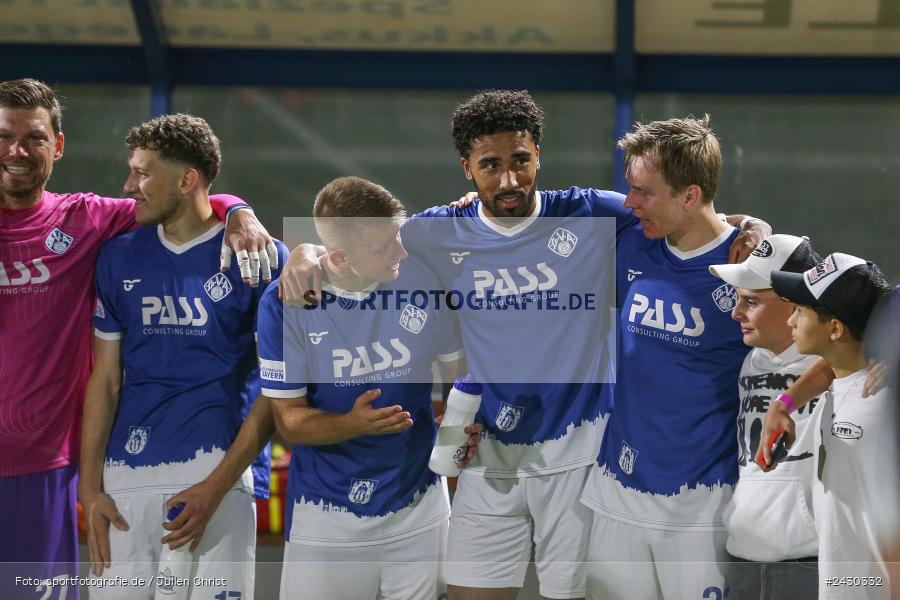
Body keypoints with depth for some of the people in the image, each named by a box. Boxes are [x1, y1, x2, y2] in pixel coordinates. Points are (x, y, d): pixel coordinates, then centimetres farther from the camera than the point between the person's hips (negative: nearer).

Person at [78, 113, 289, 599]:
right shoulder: (119, 257, 11)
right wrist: (90, 488, 4)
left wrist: (215, 487, -11)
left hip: (217, 469, -3)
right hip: (126, 477, 3)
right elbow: (105, 380, 13)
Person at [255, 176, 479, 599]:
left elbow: (455, 367, 8)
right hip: (326, 514, -2)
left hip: (419, 510, 2)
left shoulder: (424, 281, -8)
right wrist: (353, 425, -28)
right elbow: (289, 420, -9)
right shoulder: (283, 304, -13)